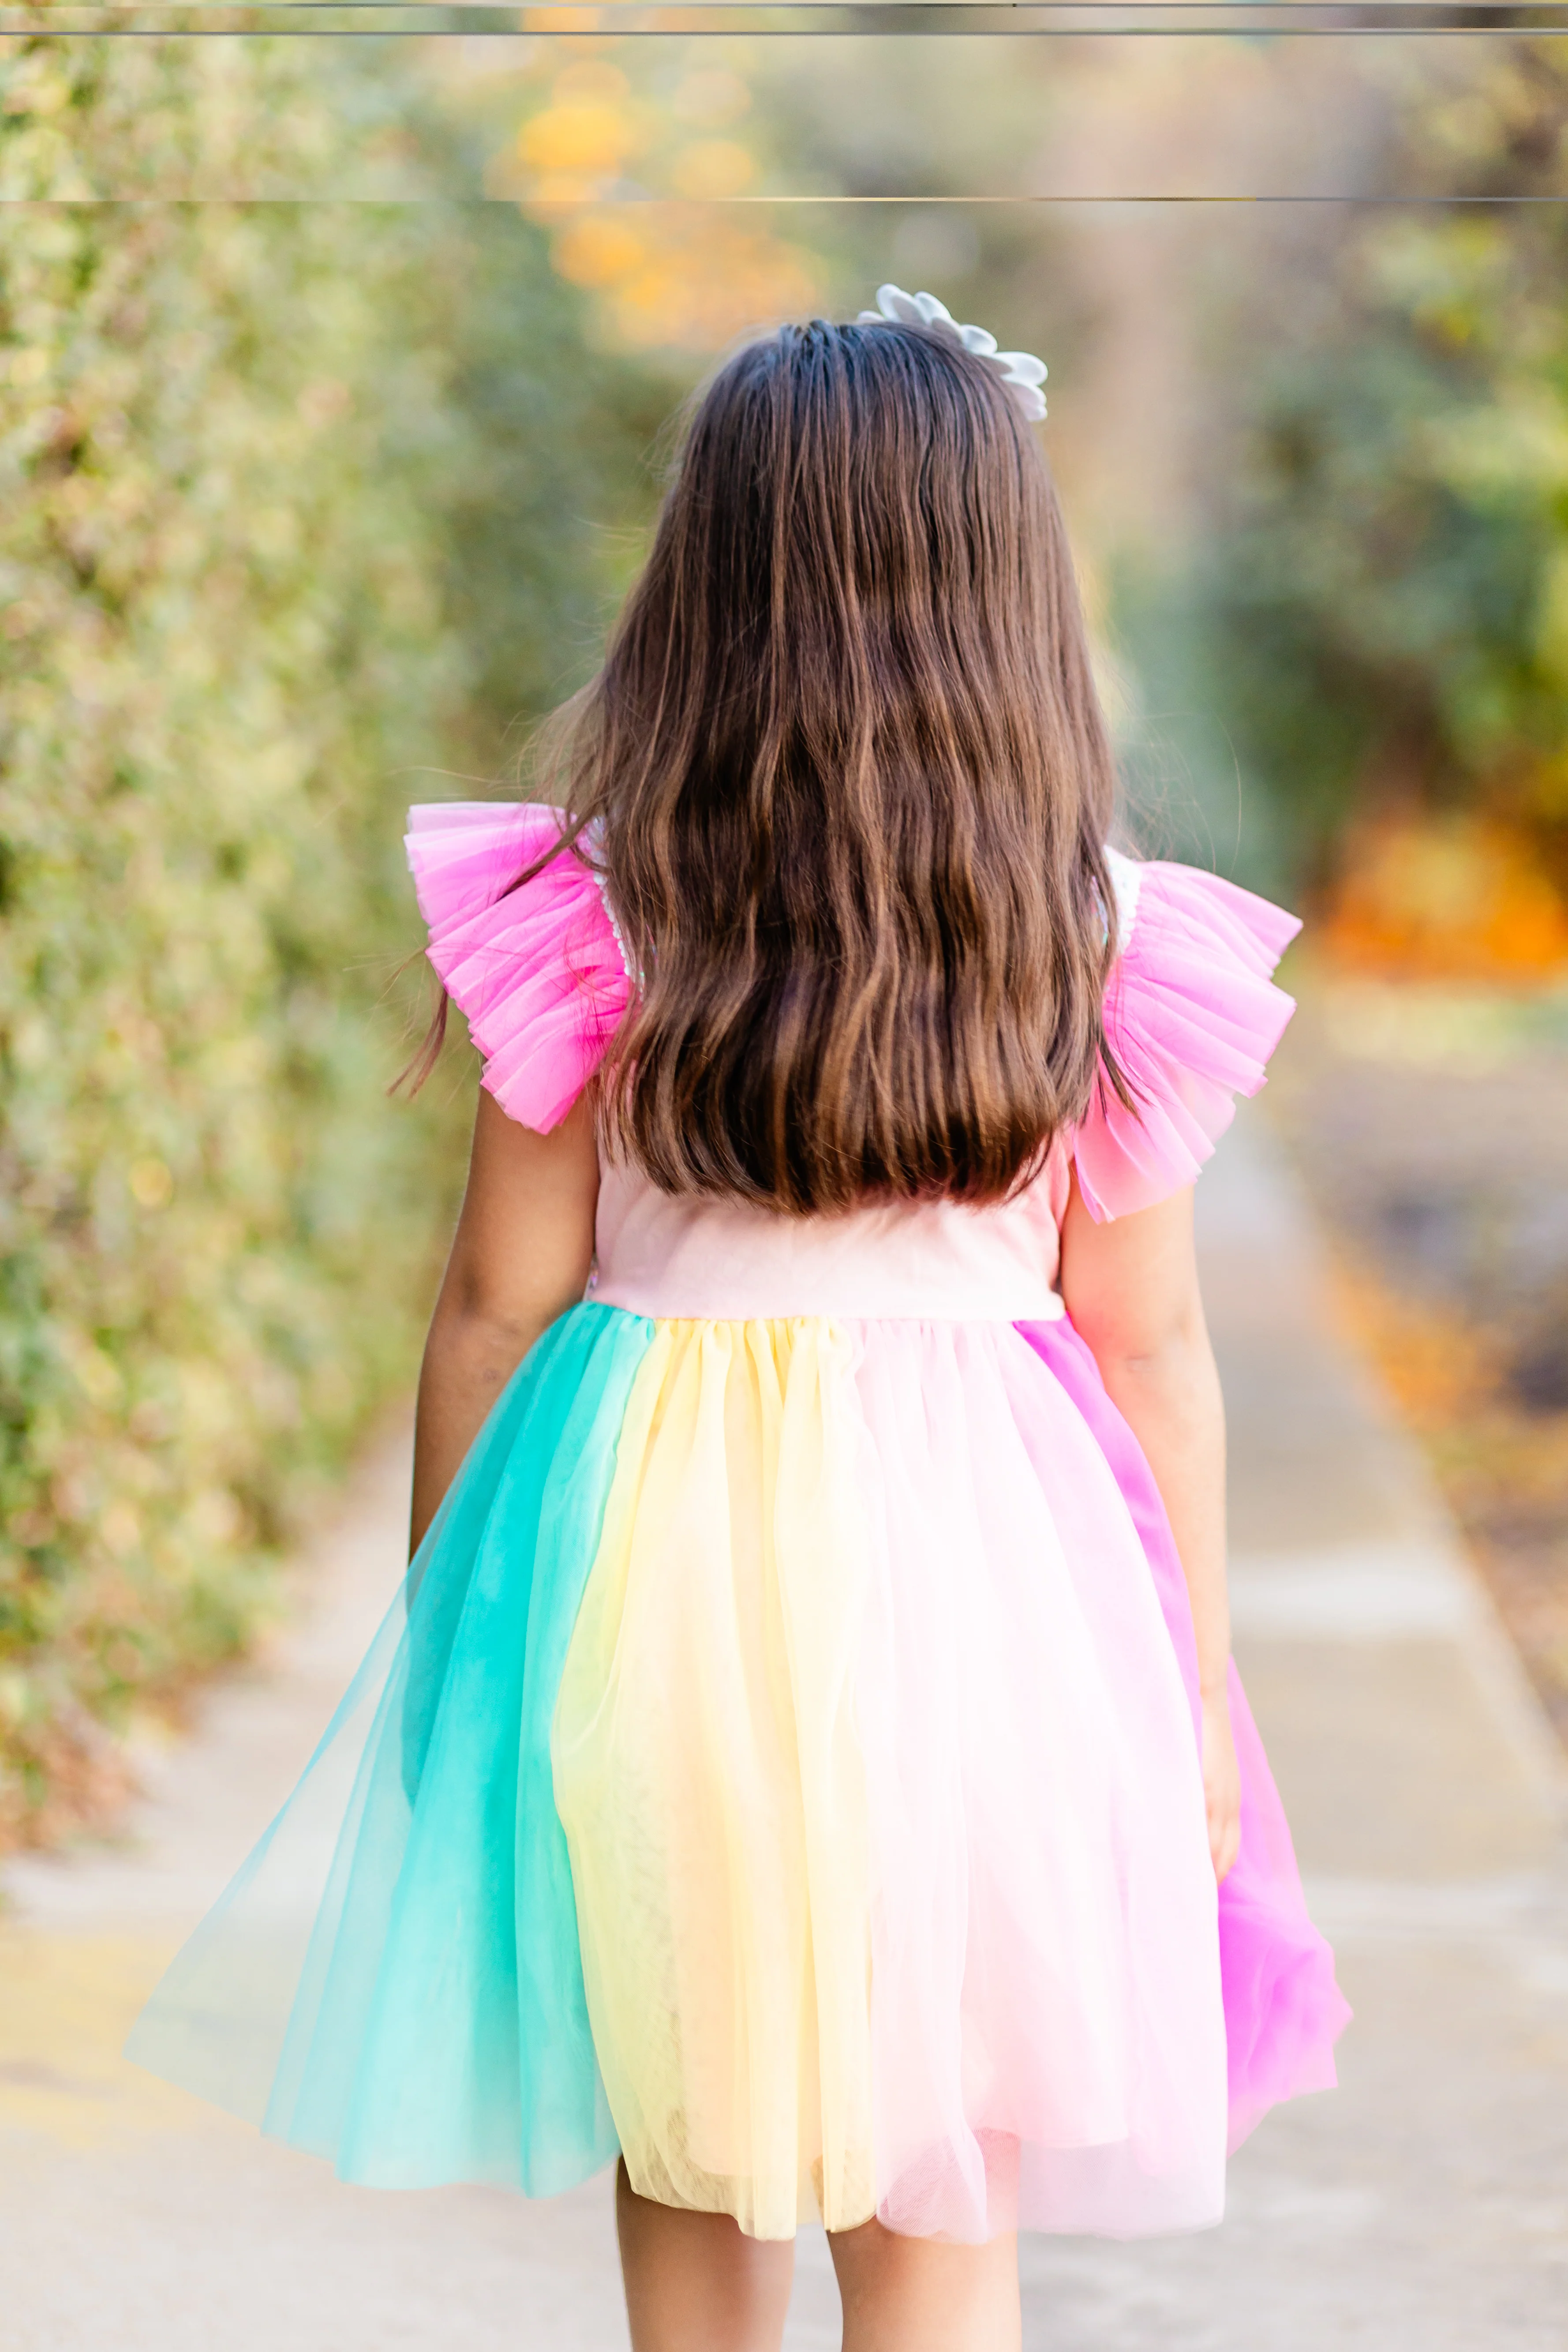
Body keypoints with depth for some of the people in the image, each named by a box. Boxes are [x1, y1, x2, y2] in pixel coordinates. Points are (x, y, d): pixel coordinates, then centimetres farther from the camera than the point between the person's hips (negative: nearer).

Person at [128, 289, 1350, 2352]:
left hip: (651, 1558, 0)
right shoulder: (1111, 943, -6)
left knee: (684, 2175, 18)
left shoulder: (591, 915, -8)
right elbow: (1153, 1346, -1)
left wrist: (443, 1627, 10)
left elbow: (497, 1306, -3)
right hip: (974, 1564, 0)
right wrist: (1200, 1692, 10)